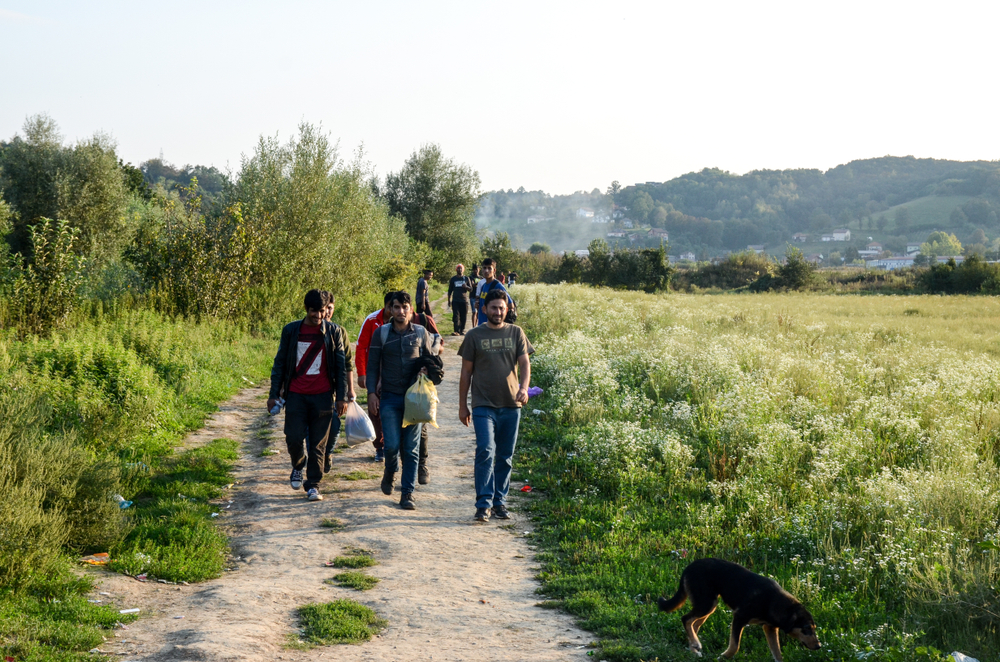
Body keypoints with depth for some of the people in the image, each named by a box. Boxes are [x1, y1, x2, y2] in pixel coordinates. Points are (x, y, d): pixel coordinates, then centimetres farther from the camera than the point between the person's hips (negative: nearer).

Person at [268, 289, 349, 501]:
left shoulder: (333, 332, 2)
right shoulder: (291, 330, 3)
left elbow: (341, 366, 5)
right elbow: (280, 363, 9)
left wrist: (342, 397, 1)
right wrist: (274, 394, 7)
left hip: (322, 395, 0)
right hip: (296, 395, 0)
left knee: (318, 444, 1)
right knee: (294, 438, -5)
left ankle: (313, 485, 11)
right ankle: (298, 465, 27)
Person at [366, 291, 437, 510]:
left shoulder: (421, 333, 4)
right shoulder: (381, 333, 3)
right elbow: (372, 366, 5)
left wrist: (428, 369, -9)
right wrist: (371, 393, -3)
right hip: (389, 398, -1)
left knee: (411, 448, 1)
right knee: (392, 444, -8)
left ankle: (407, 493, 8)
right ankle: (390, 472, 25)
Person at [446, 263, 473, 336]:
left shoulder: (466, 278, 10)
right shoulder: (453, 279, 11)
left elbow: (471, 289, 10)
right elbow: (450, 290, 16)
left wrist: (466, 287, -11)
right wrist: (449, 300, 11)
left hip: (464, 300, 1)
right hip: (455, 300, -1)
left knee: (463, 317, 1)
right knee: (456, 316, -11)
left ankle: (462, 330, 11)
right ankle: (457, 331, -17)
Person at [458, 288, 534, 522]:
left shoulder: (516, 333, 8)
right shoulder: (474, 336, 4)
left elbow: (525, 363, 1)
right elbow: (466, 371, 8)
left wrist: (524, 387, -19)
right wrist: (462, 405, 7)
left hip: (511, 405, 3)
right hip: (483, 405, -2)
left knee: (505, 457, 8)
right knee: (486, 451, -16)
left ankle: (499, 502, 18)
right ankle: (484, 504, -13)